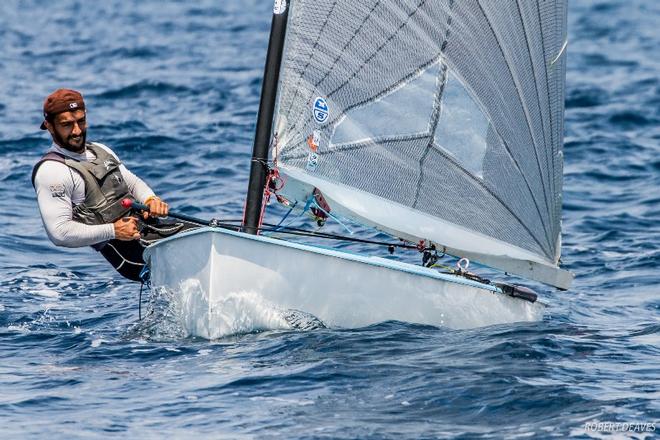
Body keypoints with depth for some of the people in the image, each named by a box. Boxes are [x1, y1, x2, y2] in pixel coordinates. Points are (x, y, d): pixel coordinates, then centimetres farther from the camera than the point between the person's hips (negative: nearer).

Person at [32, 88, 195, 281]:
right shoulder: (51, 170, -9)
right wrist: (113, 231, -19)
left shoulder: (100, 150, 20)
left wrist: (150, 200, 2)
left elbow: (132, 182, 27)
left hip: (150, 226, 9)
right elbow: (59, 233, -17)